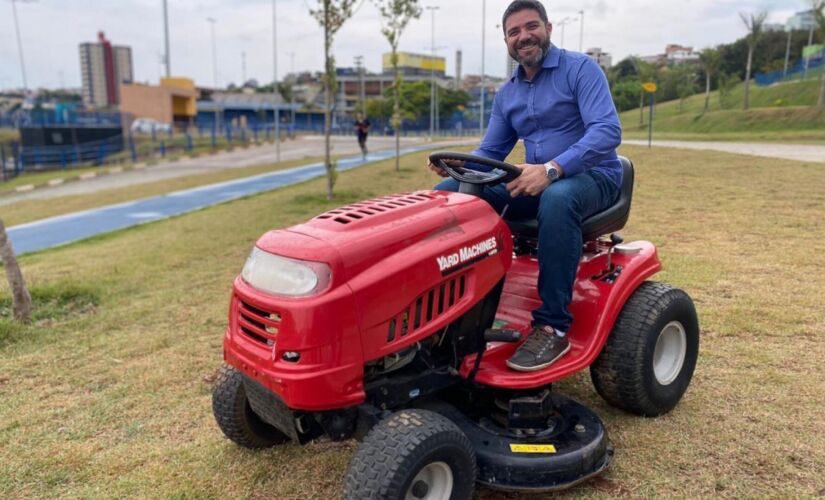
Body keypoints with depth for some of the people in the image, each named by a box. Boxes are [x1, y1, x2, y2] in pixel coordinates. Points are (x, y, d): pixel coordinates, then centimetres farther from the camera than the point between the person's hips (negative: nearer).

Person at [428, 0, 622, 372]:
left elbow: (608, 131, -20)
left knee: (556, 199, -42)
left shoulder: (580, 69, -6)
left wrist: (552, 168, -35)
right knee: (448, 194, -13)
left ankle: (553, 326, -32)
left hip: (592, 177, -5)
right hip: (534, 180, 6)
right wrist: (458, 164, -12)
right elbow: (489, 153, 12)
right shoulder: (506, 95, 13)